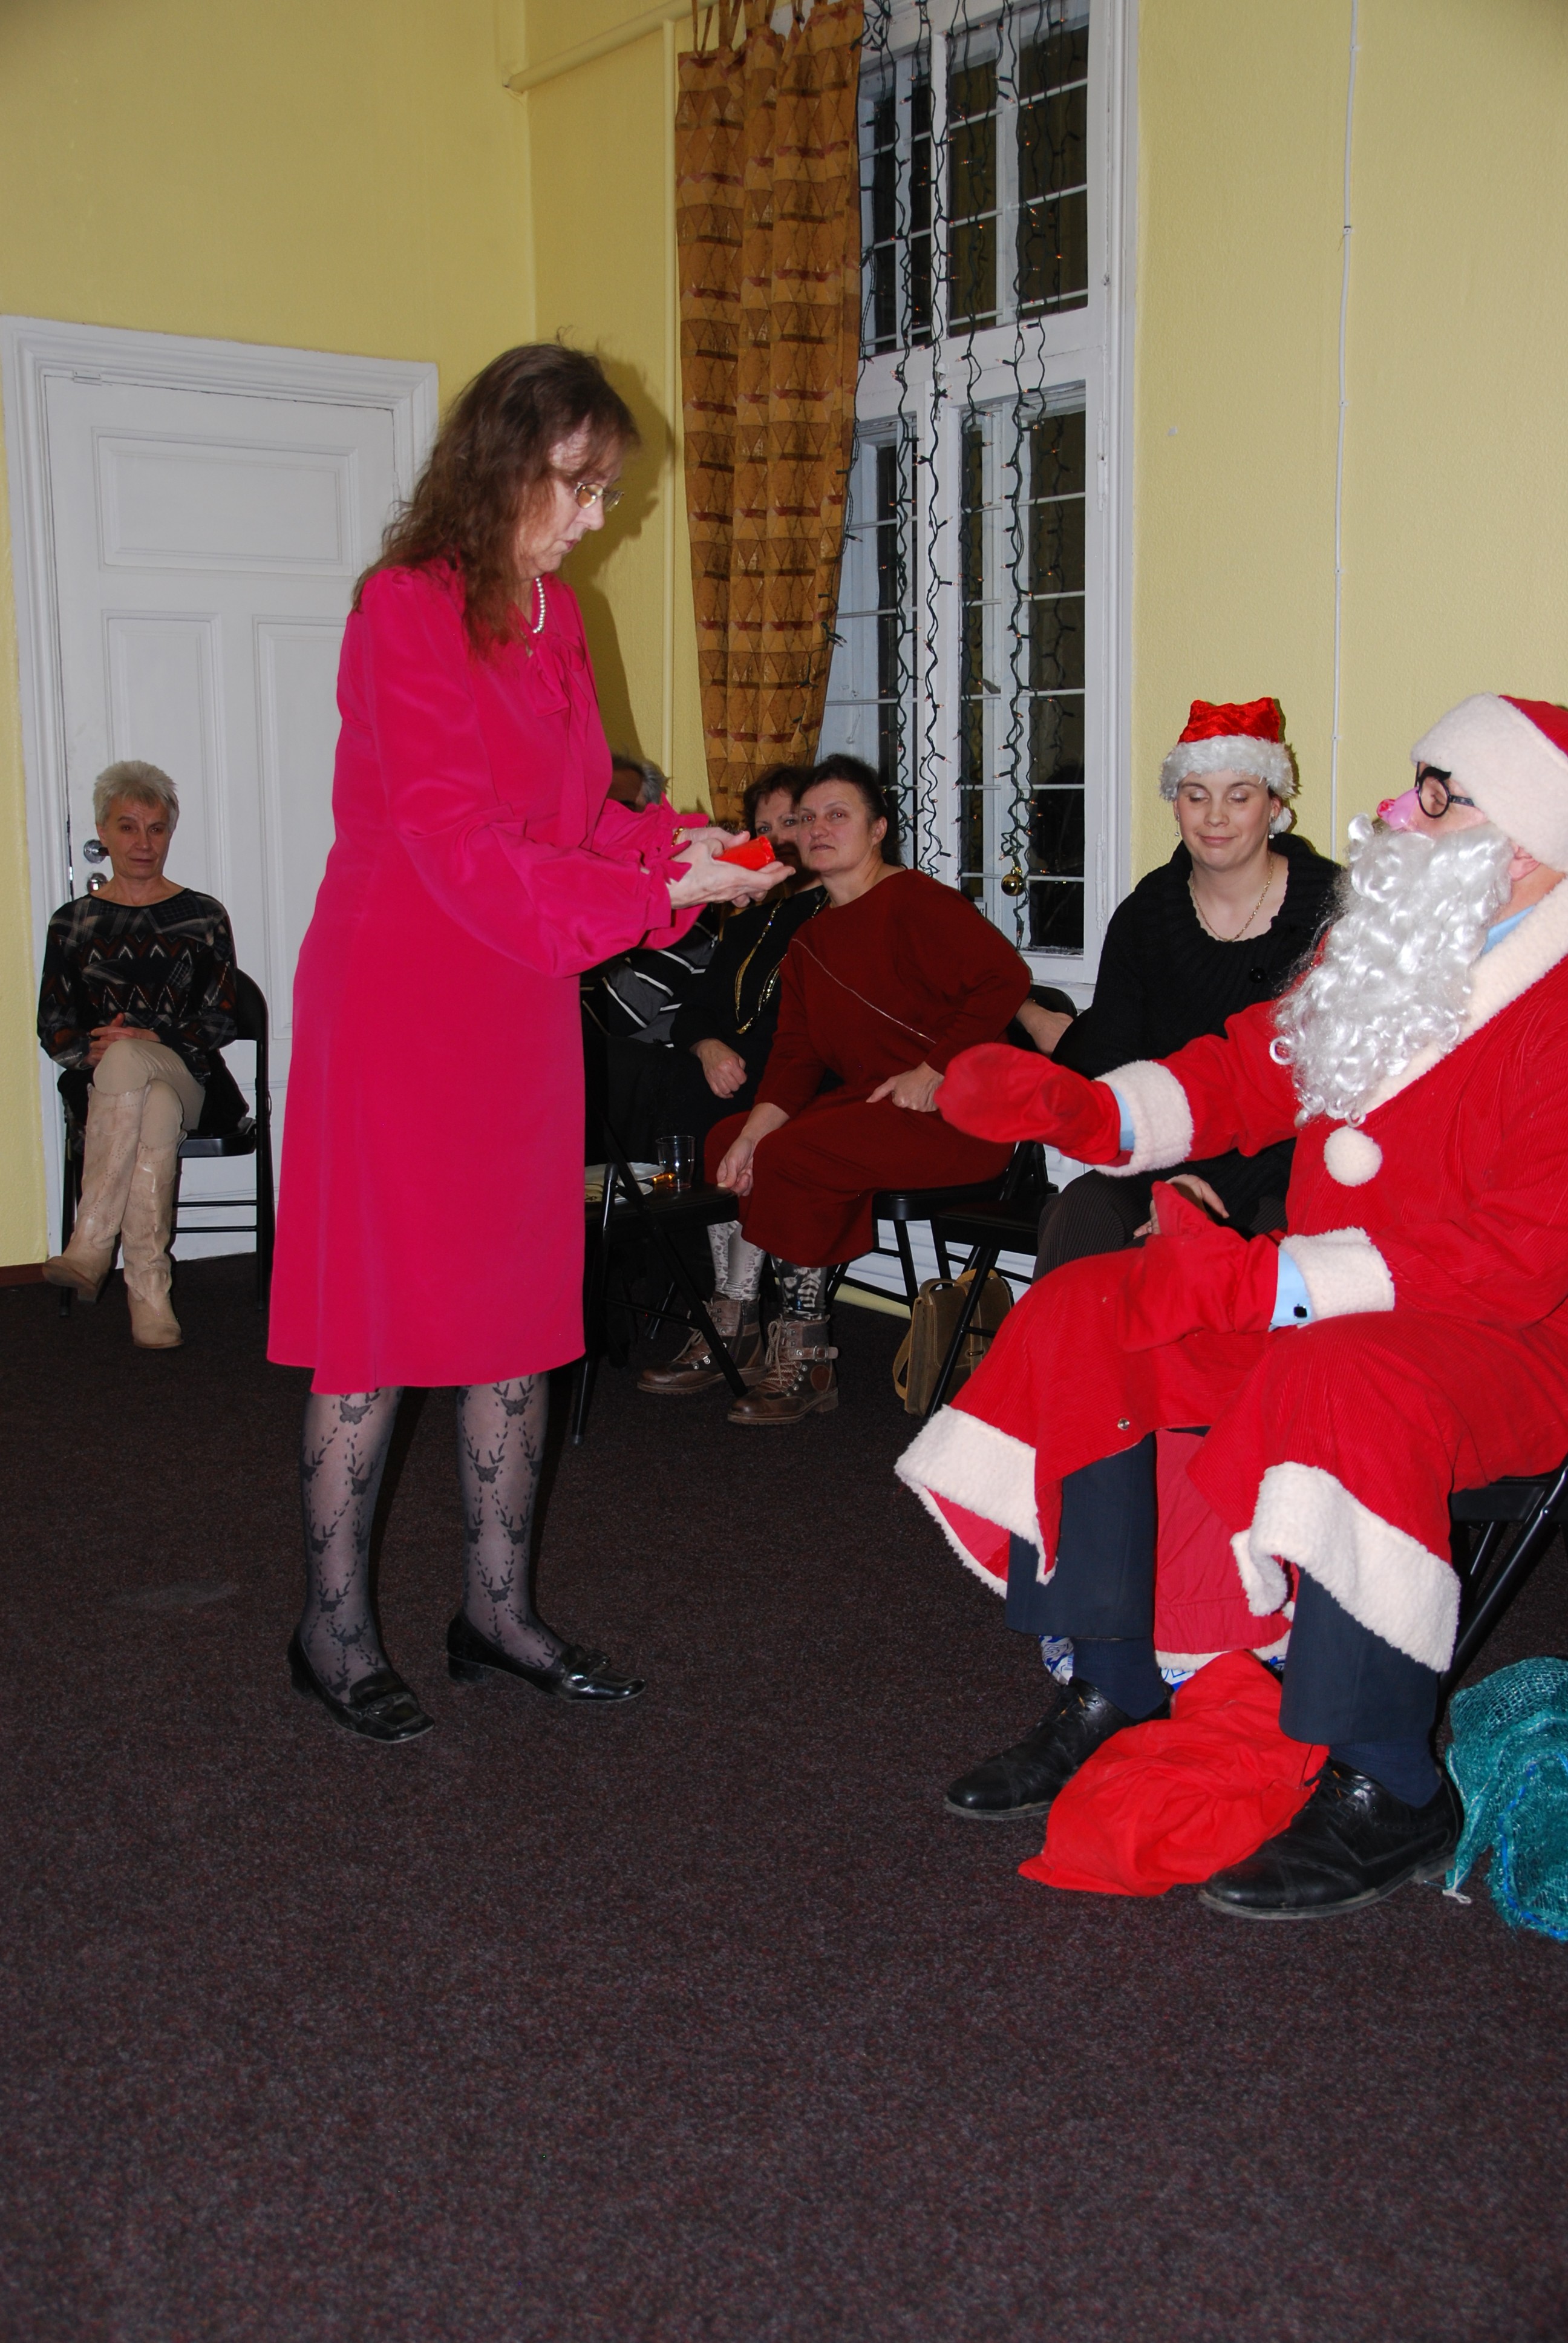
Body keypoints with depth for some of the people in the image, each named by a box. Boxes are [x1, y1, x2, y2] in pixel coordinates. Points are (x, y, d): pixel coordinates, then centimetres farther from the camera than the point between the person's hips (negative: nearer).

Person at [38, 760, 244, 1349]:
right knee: (157, 1110, -38)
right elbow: (53, 1029, 11)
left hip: (189, 1079, -1)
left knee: (128, 1063, -38)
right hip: (101, 1086, 1)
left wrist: (150, 1041, -13)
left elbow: (221, 1021, 4)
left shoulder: (203, 916, 11)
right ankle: (149, 1287, -44)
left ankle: (90, 1250, -41)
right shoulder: (73, 922, 15)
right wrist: (92, 1050, -13)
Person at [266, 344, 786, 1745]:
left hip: (519, 1002, 8)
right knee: (376, 1312, 0)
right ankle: (335, 1629, 14)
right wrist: (660, 889, -21)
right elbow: (459, 843, -20)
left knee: (520, 1306, 10)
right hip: (399, 998, -8)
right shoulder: (408, 608, -13)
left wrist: (676, 844, -3)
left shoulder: (553, 615, 12)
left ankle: (498, 1609, 22)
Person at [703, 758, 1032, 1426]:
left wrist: (930, 1074, -18)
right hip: (867, 1107, 9)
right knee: (726, 1140, -5)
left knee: (789, 1156, -25)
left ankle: (805, 1364, -13)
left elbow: (1005, 976, -19)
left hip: (959, 1118, -8)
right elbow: (795, 1056, 10)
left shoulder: (914, 901, -9)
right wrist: (753, 1132, -8)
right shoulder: (808, 940, 17)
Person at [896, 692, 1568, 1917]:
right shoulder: (1370, 960, 8)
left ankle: (1385, 1793, -21)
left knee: (1350, 1385, -39)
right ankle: (1111, 1690, 4)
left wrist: (1259, 1279, -31)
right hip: (1311, 1310, 9)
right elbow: (1242, 1073, 16)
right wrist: (1076, 1107, -3)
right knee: (1079, 1317, -4)